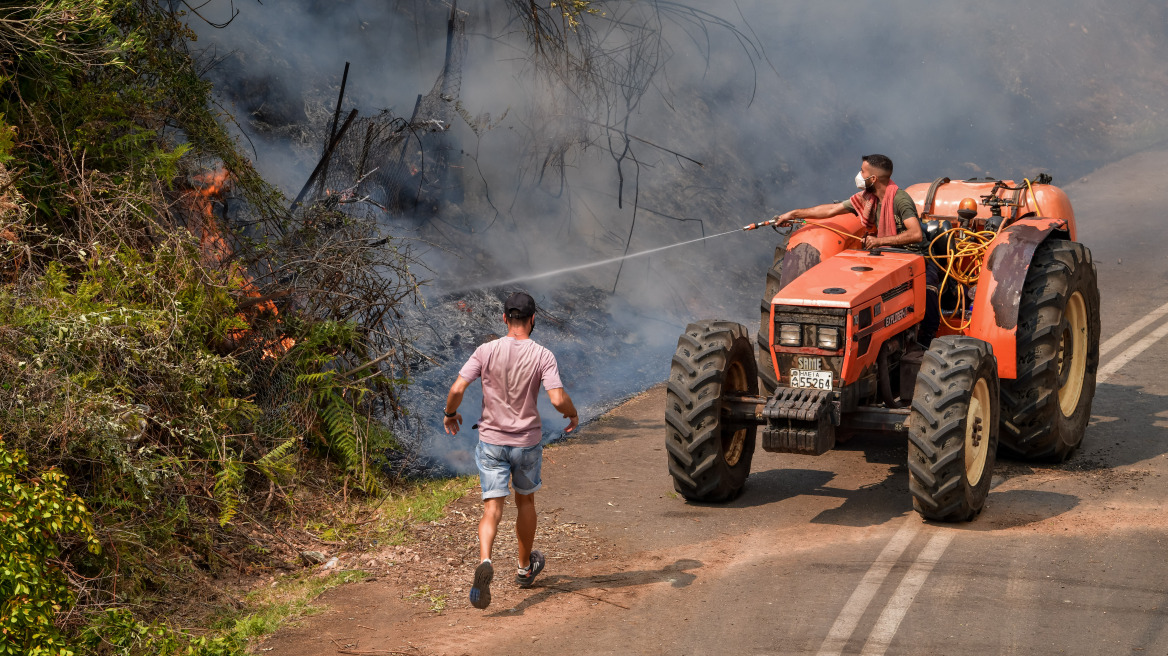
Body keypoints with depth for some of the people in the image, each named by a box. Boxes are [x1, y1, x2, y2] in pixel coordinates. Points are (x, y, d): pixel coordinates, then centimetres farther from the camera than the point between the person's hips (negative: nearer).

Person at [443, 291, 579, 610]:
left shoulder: (486, 351, -6)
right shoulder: (542, 356, -9)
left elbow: (457, 389, -11)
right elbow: (559, 400, -18)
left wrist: (450, 413, 9)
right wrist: (573, 414, 4)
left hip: (491, 440, 0)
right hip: (527, 441, 0)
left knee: (492, 509, -3)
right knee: (525, 501, 21)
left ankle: (485, 561, -30)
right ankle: (525, 568, 37)